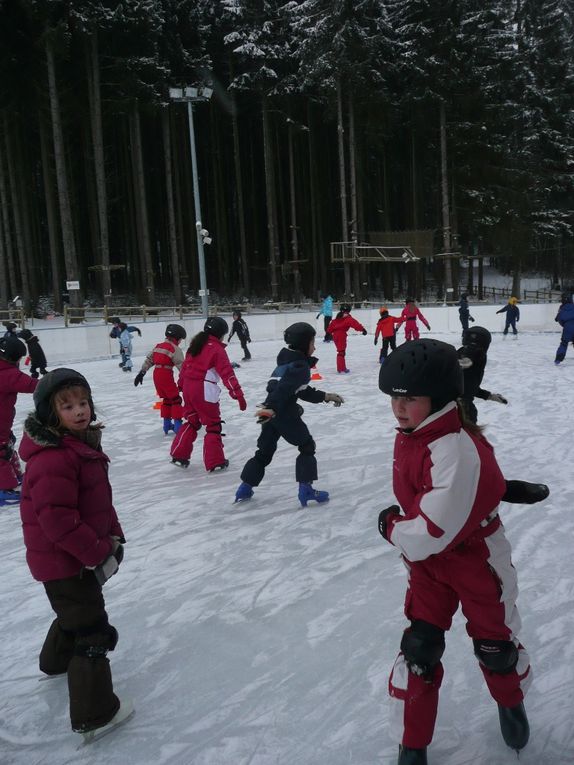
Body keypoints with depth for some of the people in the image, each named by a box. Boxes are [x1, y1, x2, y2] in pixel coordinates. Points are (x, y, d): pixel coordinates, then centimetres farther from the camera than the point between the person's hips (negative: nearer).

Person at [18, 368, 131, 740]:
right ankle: (94, 714, 14)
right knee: (93, 631, 0)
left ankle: (56, 661, 58)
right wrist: (99, 554, -24)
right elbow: (57, 521, -31)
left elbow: (100, 497, 12)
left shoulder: (83, 442, 4)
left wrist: (113, 535, 6)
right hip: (64, 562, -10)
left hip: (78, 556, 10)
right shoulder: (51, 460, -28)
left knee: (76, 613, 32)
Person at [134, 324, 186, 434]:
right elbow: (181, 365, -13)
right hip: (166, 375, -8)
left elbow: (148, 360, 15)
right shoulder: (175, 349, -8)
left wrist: (141, 373, 18)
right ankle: (177, 424, -1)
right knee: (175, 399, 2)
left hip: (156, 374, 8)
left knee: (167, 399, 19)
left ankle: (167, 424, 23)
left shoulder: (158, 346, 14)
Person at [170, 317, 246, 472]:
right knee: (213, 425, 4)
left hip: (188, 388, 8)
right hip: (204, 391, -8)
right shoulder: (217, 349, -11)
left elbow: (185, 365, 18)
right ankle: (215, 462, 8)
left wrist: (181, 384, 29)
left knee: (192, 421, 21)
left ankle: (178, 455, 24)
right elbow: (227, 373, -17)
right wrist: (238, 394, -19)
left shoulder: (196, 343, 11)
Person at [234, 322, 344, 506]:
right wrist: (271, 408, -37)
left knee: (265, 451, 19)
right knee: (307, 446, 8)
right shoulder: (300, 365, -9)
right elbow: (285, 387, -25)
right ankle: (306, 490, 5)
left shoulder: (288, 361, 21)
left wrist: (326, 396, 25)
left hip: (272, 411, 9)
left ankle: (244, 489, 23)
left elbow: (303, 391, 23)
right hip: (283, 412, -9)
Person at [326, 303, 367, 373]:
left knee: (341, 351, 18)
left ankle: (342, 368, 25)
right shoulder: (348, 318, -8)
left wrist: (330, 333, 29)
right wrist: (362, 329, -22)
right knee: (341, 352, -7)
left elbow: (331, 325, 19)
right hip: (341, 336, -8)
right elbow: (355, 323, -20)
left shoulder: (338, 317, 17)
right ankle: (341, 369, -8)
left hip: (335, 335, 8)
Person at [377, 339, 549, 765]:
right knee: (418, 651, 5)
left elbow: (429, 535, -35)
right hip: (428, 562, 6)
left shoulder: (457, 450, -35)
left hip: (478, 564, -5)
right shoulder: (410, 435, -8)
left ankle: (511, 703, 53)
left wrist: (391, 526, -17)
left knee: (496, 648, 18)